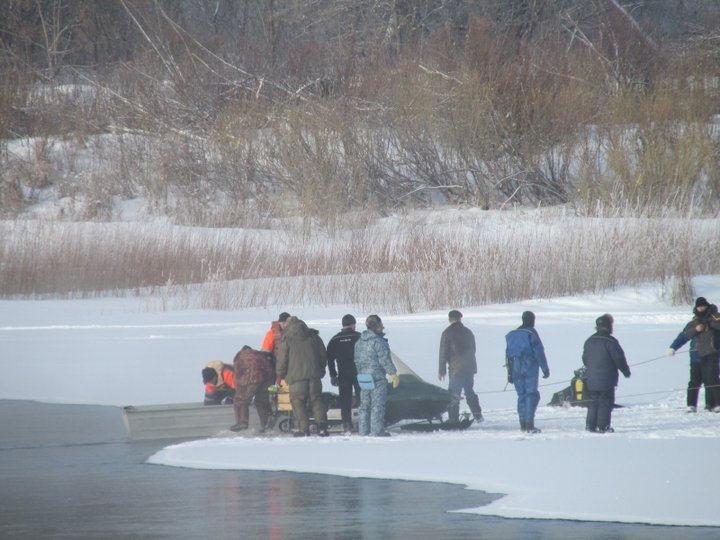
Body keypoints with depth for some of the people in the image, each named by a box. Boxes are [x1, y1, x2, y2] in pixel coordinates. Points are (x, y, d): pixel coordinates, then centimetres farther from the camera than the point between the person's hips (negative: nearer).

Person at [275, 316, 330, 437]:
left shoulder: (287, 339, -1)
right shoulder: (314, 337, 11)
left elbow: (282, 358, -2)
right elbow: (324, 355, 15)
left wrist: (280, 375, 9)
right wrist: (321, 370, 29)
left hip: (297, 376, -4)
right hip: (314, 375, 4)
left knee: (298, 402, 3)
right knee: (316, 399, 9)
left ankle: (304, 429, -4)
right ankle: (322, 425, -5)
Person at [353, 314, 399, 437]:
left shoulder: (359, 342, 11)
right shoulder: (378, 342, -15)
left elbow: (357, 360, 17)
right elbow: (384, 359, -18)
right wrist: (393, 373, -14)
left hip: (363, 377, 8)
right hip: (377, 377, -8)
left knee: (364, 404, 12)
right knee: (377, 404, -4)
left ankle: (363, 430, 14)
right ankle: (377, 430, -6)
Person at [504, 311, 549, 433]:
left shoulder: (511, 335, 13)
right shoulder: (531, 333, -6)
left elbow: (508, 354, 16)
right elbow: (539, 352, -10)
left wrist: (510, 373, 20)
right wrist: (545, 368, -5)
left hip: (516, 369, 5)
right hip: (530, 367, -5)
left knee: (521, 395, 10)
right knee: (531, 394, -5)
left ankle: (523, 425, 6)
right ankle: (529, 425, -14)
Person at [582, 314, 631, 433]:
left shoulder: (589, 341, 8)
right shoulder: (610, 341, -13)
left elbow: (585, 358, 16)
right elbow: (619, 358, -12)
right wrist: (626, 371, 3)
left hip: (591, 378, 6)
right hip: (607, 380, -6)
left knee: (593, 402, 13)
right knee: (605, 402, -1)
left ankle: (591, 425, 9)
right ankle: (603, 426, -5)